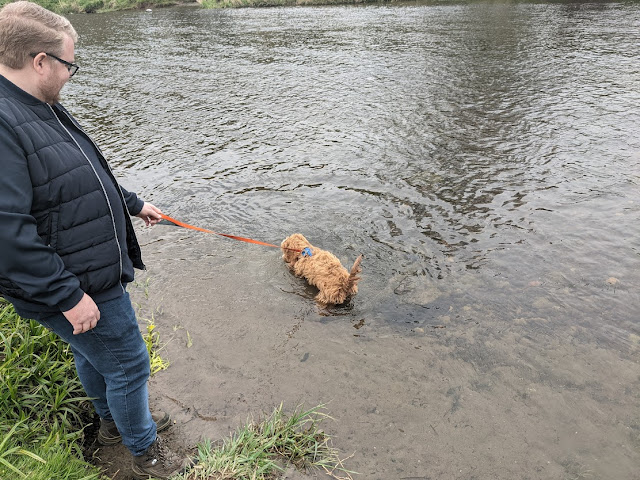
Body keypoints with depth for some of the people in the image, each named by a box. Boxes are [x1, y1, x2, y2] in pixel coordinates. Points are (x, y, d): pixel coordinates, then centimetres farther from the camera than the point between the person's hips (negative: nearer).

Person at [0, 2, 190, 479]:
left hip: (95, 275, 10)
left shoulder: (42, 108, 7)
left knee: (93, 355, 27)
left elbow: (88, 176, 20)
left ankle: (114, 420, 51)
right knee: (128, 365, 6)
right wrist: (67, 296, -26)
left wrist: (133, 204, 27)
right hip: (77, 287, -10)